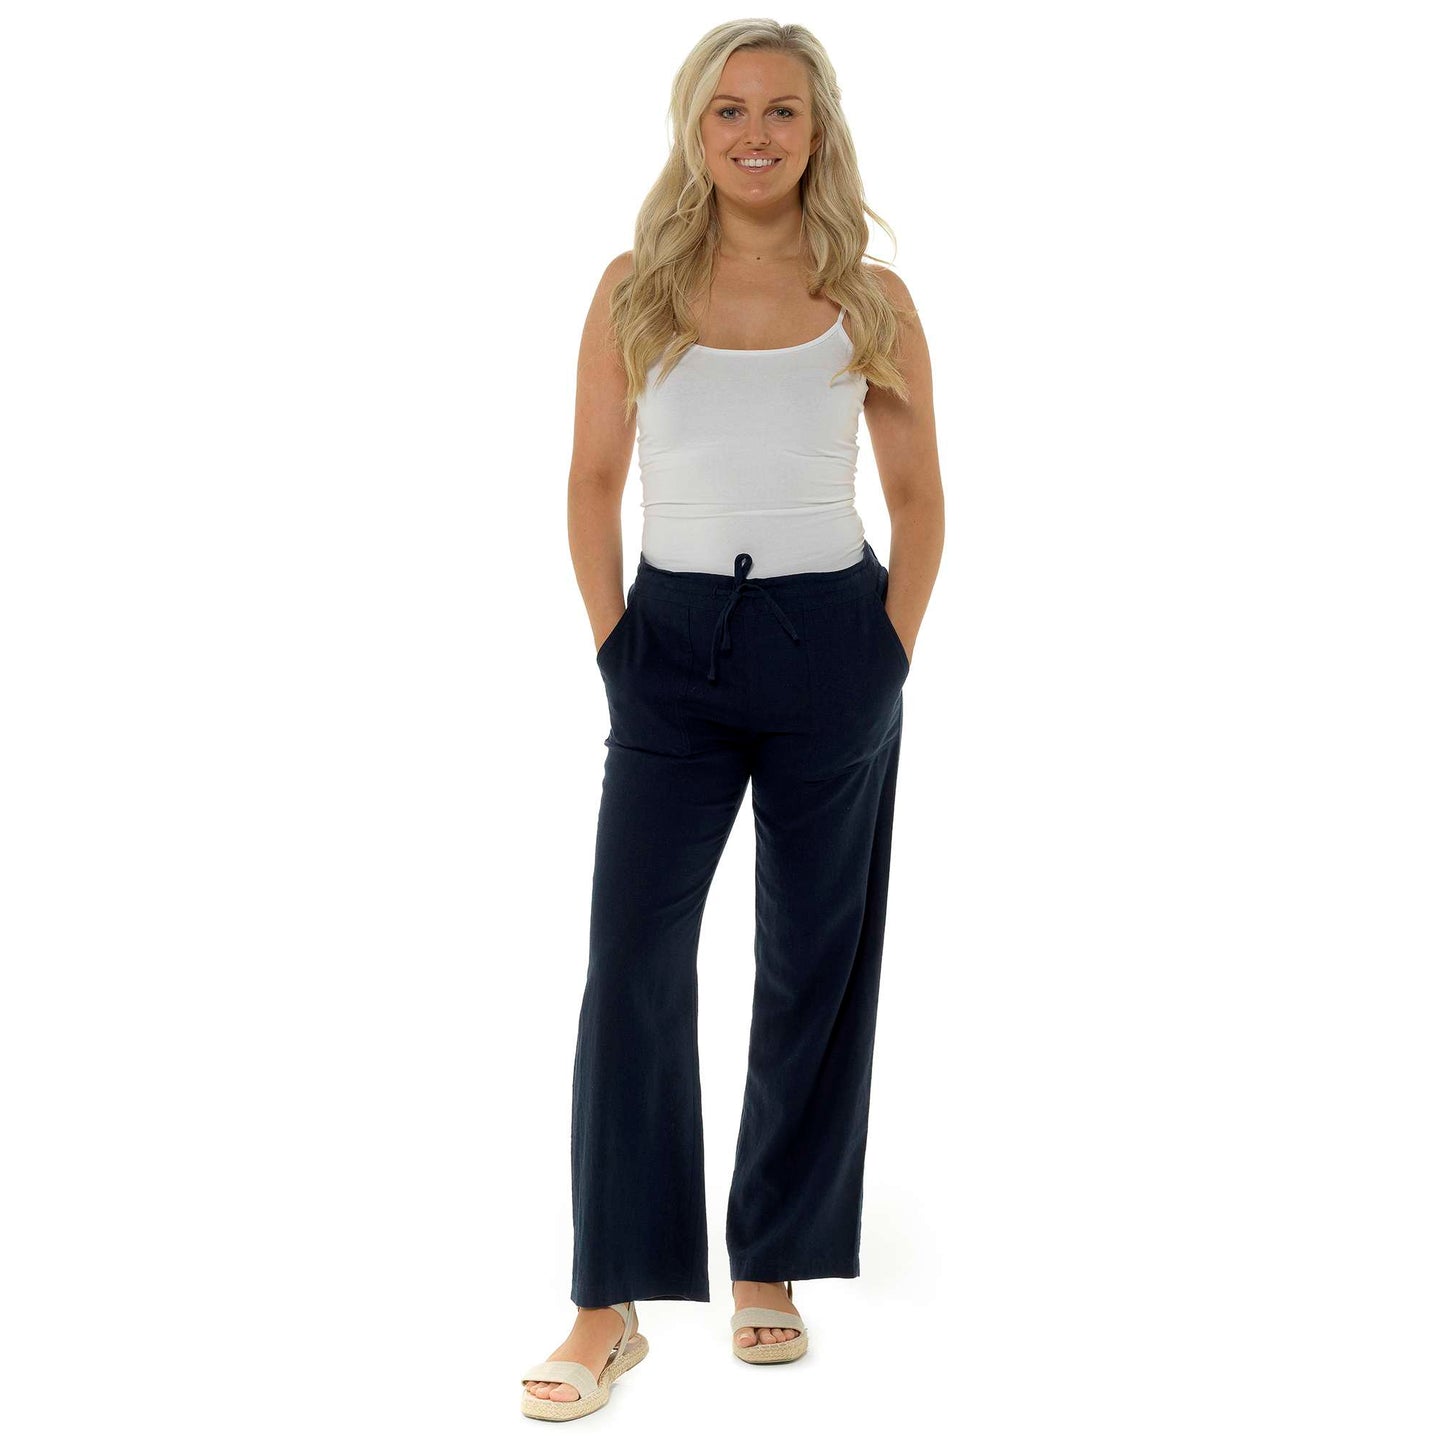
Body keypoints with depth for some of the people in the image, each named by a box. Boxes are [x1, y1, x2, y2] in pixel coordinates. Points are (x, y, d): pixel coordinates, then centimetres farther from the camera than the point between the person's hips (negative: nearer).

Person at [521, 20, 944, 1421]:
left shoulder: (871, 299, 2)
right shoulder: (634, 289, 3)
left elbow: (918, 495, 6)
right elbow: (592, 485, 6)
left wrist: (887, 658, -1)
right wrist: (617, 649, -1)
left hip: (831, 650, 1)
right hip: (672, 642, 0)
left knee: (813, 966, 8)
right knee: (631, 964, -6)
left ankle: (770, 1269, 23)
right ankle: (610, 1307, 2)